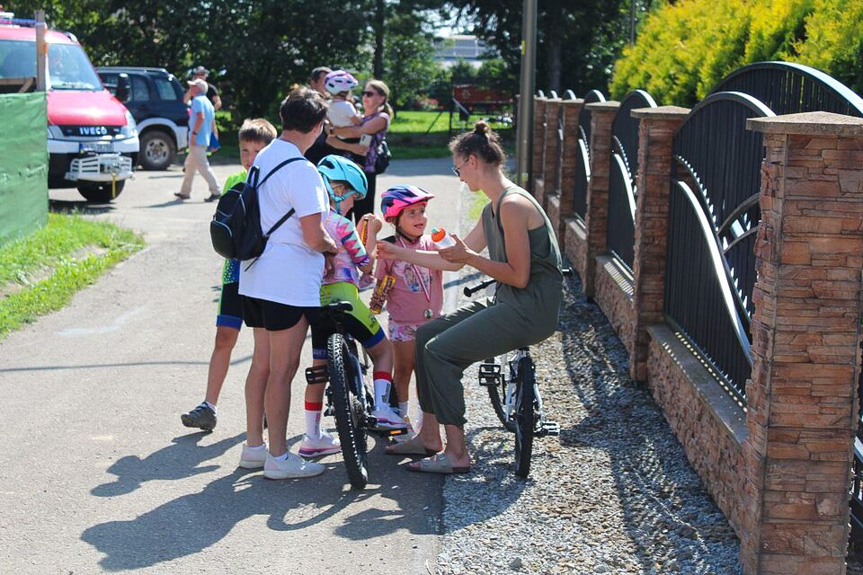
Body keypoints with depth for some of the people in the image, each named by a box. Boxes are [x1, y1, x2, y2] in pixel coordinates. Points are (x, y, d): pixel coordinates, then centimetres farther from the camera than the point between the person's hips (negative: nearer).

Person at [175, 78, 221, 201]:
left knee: (203, 165, -11)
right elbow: (213, 121, 18)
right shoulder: (207, 102, 18)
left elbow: (201, 117, -24)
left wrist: (194, 133, -24)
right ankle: (185, 192, 22)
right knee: (190, 165, 17)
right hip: (205, 139, 10)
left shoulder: (197, 100, -10)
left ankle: (216, 191, -15)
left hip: (197, 139, -10)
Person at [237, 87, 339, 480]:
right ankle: (278, 458, 6)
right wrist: (333, 248, 3)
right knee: (283, 370, -1)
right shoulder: (302, 172, -18)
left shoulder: (262, 160, 10)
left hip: (255, 277, 9)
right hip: (289, 283, -9)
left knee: (261, 363, 16)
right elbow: (314, 237, -19)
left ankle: (254, 446, 24)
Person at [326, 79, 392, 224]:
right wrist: (350, 147, -13)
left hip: (365, 172, -6)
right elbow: (330, 139, 6)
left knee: (362, 219, -5)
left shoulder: (381, 118, 1)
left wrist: (332, 130, -8)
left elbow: (357, 132, -15)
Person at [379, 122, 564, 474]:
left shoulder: (513, 204, -18)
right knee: (426, 335, 11)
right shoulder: (493, 209, 14)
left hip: (531, 310, -10)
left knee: (440, 351, -15)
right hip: (507, 304, 10)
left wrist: (469, 257, -20)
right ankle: (429, 437, 17)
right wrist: (400, 253, 24)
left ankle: (457, 455, -8)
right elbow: (455, 261, 21)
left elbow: (519, 276, -21)